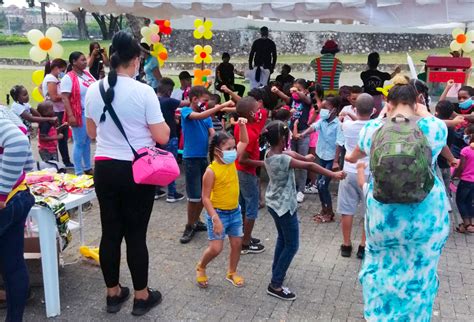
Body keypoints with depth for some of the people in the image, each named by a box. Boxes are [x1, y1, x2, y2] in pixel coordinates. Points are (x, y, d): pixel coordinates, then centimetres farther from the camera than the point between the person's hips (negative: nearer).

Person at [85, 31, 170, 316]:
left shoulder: (93, 90, 1)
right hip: (136, 171, -4)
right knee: (136, 235, 6)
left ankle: (113, 294, 28)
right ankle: (142, 296, 21)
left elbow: (92, 133, 13)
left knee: (110, 232, 13)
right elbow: (162, 137, -12)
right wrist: (161, 121, 7)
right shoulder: (143, 92, -15)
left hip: (104, 169, 5)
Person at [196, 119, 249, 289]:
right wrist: (215, 218, -24)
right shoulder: (211, 171, -20)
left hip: (235, 211, 6)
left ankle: (232, 272, 32)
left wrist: (242, 126, -7)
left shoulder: (232, 161, -2)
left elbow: (244, 142, 10)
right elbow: (205, 198, -18)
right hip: (218, 213, -6)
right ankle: (201, 267, 24)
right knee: (216, 248, -4)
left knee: (237, 243, 12)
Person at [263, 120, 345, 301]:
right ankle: (275, 285, 6)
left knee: (282, 238, 26)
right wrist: (333, 175, -19)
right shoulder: (282, 159, -28)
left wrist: (305, 157, 32)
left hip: (274, 203, 10)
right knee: (291, 245, 2)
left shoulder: (270, 154, -1)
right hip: (284, 205, -9)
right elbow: (309, 166, -24)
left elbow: (290, 153, 17)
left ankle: (276, 272, 38)